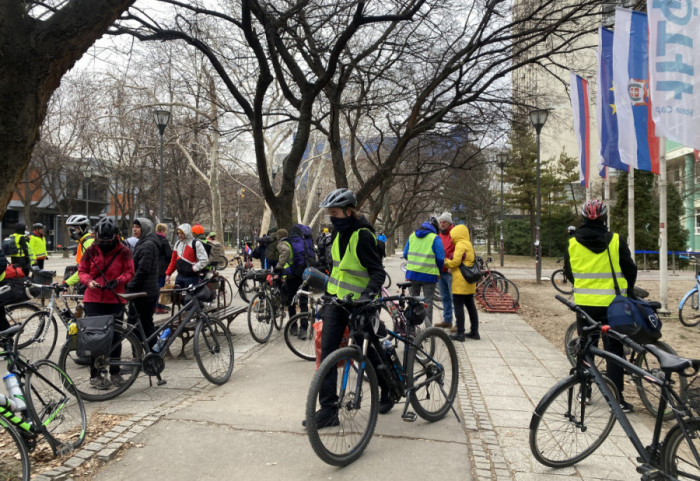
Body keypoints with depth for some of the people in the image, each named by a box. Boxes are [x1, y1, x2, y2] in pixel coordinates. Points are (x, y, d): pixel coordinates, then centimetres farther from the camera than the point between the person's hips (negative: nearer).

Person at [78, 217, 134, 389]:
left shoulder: (123, 251, -1)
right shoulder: (91, 250, 2)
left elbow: (129, 272, 0)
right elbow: (82, 271, 7)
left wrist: (118, 281, -19)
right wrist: (89, 281, -14)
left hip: (115, 299, 0)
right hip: (93, 299, 0)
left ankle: (115, 372, 21)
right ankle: (95, 374, 9)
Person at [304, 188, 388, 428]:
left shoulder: (363, 235, -17)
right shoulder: (340, 232, 8)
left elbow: (377, 271, -21)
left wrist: (368, 293, -37)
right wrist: (327, 290, 24)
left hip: (358, 303, -7)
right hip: (336, 300, 7)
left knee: (368, 352, 8)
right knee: (327, 351, -2)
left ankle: (388, 391, 35)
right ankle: (328, 409, 4)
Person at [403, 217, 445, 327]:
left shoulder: (412, 236, 7)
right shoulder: (435, 238, -7)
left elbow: (405, 254, 9)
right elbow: (440, 258, -10)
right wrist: (438, 272, 6)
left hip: (412, 273, 4)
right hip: (429, 274, -4)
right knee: (428, 302, 6)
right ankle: (428, 328, 9)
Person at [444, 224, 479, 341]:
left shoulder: (460, 244, -13)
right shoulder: (469, 244, 17)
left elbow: (455, 261, -19)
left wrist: (446, 262, 0)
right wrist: (450, 263, 16)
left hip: (460, 281, -10)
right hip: (469, 282, 10)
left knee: (458, 306, -5)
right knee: (470, 305, 14)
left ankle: (460, 333, -4)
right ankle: (474, 332, 19)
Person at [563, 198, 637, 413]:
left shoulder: (572, 243, -4)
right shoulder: (616, 241, -7)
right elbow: (630, 270, 0)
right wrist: (629, 291, 19)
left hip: (584, 304, 1)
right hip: (611, 304, -1)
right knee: (614, 349, 6)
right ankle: (617, 398, 4)